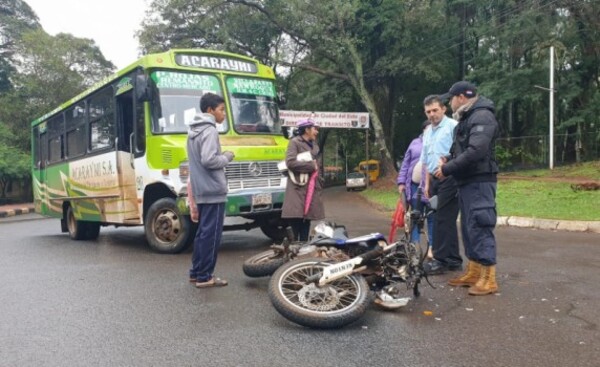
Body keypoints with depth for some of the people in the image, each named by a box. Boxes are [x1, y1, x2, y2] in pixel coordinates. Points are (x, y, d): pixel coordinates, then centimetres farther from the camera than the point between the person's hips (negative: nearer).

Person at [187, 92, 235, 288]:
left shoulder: (194, 131, 19)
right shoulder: (209, 130, -13)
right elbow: (209, 160, -23)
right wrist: (227, 157, -7)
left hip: (201, 191, 10)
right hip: (213, 191, -10)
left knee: (202, 233, 14)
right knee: (211, 235, -4)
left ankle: (196, 272, 20)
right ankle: (204, 276, 0)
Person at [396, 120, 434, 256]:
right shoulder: (415, 143, 13)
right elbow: (406, 163, 12)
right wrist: (401, 182, 5)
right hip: (414, 185, 3)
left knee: (432, 217, 2)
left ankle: (432, 247, 10)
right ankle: (414, 246, 16)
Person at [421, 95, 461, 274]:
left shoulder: (453, 126, -6)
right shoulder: (427, 133, 19)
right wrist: (427, 183, 19)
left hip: (449, 178, -8)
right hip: (435, 179, 8)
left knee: (443, 220, -7)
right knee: (445, 220, 11)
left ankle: (441, 260, -1)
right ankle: (453, 260, 18)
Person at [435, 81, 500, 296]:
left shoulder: (482, 116, -13)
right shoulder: (466, 118, 18)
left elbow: (475, 151, -25)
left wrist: (447, 169, -19)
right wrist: (448, 160, 2)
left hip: (479, 182, -10)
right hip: (466, 182, 10)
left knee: (479, 228, -9)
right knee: (468, 228, 13)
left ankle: (489, 279, -2)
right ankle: (473, 273, 22)